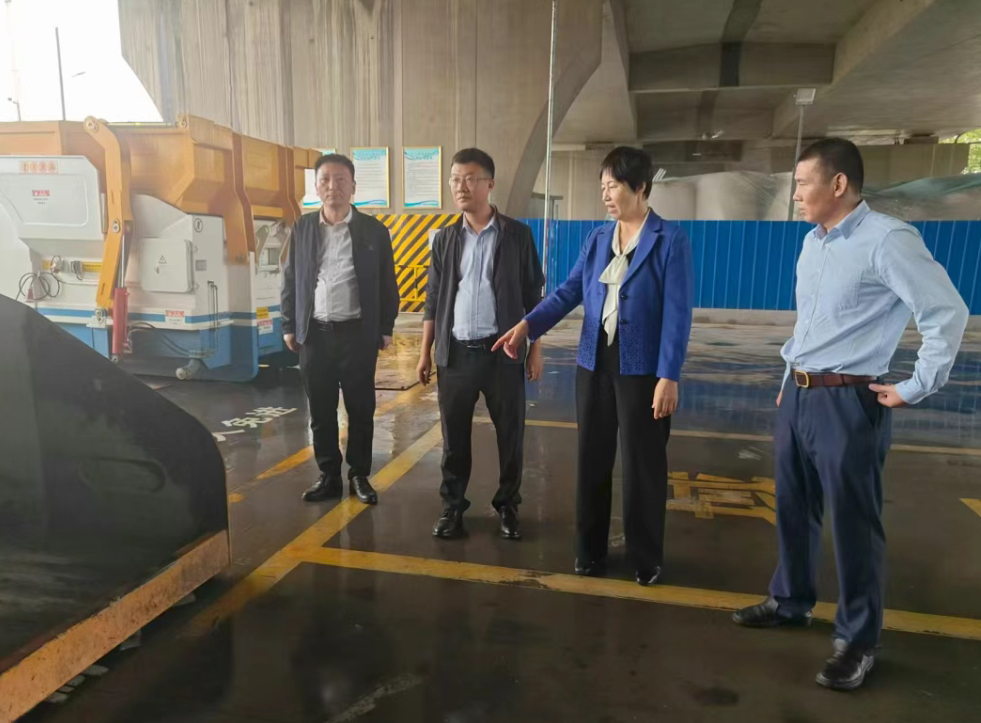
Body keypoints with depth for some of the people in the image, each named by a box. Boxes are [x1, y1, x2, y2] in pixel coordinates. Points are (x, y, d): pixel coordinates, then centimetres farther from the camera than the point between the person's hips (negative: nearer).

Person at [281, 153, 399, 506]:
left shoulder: (373, 230, 2)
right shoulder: (302, 228, 7)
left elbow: (387, 283, 3)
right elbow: (290, 280, 10)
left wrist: (386, 328, 0)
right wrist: (289, 326, 5)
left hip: (358, 332, -2)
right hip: (314, 333, 2)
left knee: (360, 409, 5)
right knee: (320, 411, 8)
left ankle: (359, 476, 20)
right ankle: (329, 476, 22)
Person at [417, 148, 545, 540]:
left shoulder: (517, 234, 0)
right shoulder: (445, 238, 8)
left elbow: (533, 295, 2)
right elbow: (433, 298, 10)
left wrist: (535, 348, -1)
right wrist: (425, 352, 7)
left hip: (502, 351, -2)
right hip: (455, 353, 2)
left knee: (510, 434, 6)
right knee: (454, 435, 8)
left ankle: (508, 505, 24)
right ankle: (453, 506, 23)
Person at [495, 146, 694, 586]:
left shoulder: (670, 240, -6)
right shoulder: (597, 239, 9)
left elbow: (677, 314, -10)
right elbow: (569, 291, 1)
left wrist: (668, 376, -16)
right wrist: (527, 325, -14)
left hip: (641, 368, -5)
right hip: (594, 364, 5)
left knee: (642, 465, 7)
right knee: (592, 460, 12)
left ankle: (646, 558, 27)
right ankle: (590, 551, 29)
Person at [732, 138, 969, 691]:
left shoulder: (888, 239, -14)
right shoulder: (813, 242, 11)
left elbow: (948, 314, -15)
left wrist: (916, 389, -12)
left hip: (848, 401, -8)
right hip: (797, 395, 8)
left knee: (853, 522, 4)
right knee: (794, 509, 18)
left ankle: (858, 641, 22)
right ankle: (791, 603, 37)